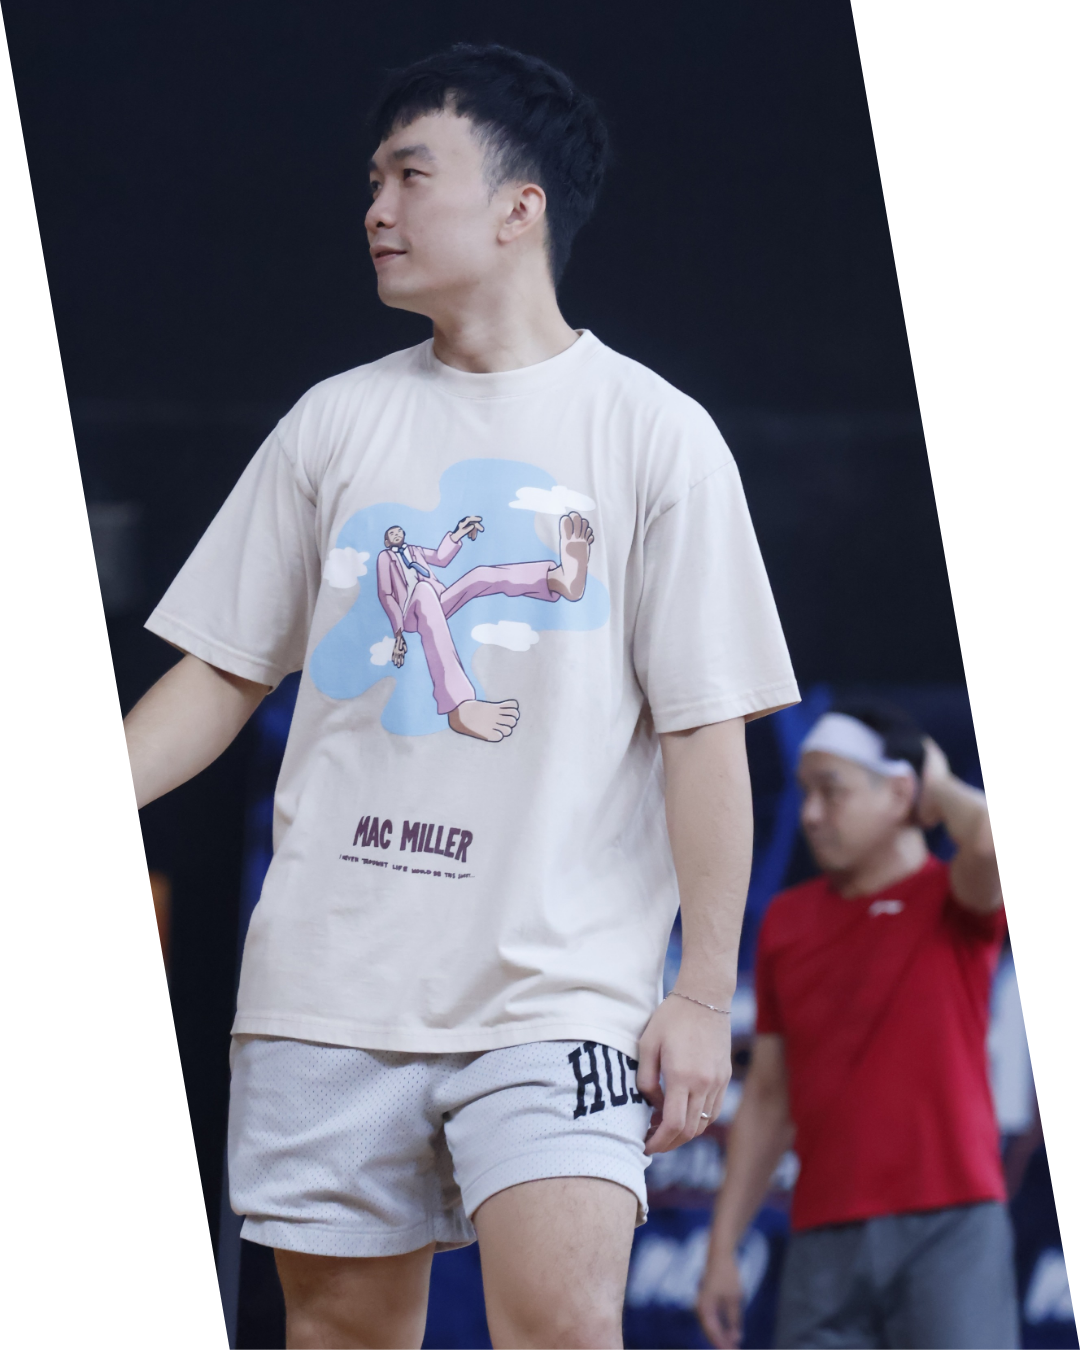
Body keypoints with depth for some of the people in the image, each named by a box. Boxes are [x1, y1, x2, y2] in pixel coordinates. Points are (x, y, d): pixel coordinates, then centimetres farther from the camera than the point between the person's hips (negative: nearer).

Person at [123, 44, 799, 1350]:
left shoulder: (654, 433, 0)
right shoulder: (336, 423, 11)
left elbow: (705, 731, -2)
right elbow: (222, 672, 16)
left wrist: (703, 993, -7)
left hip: (558, 990, -4)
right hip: (325, 982, 4)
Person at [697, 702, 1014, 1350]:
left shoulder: (958, 901, 1)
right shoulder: (787, 920, 15)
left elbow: (993, 840, -24)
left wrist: (940, 788, -2)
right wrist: (723, 1250, 13)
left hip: (949, 1228, -4)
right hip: (825, 1242, 5)